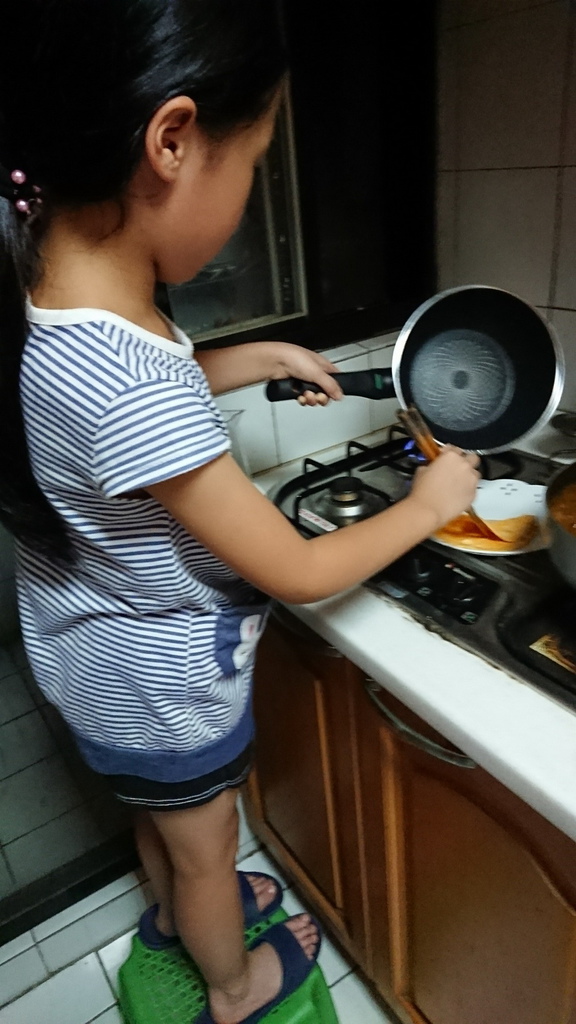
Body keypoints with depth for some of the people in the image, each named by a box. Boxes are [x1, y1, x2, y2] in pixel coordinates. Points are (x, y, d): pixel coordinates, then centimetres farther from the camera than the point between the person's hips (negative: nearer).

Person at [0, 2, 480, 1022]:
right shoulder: (131, 392, -39)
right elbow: (299, 573, -27)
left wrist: (258, 358, 4)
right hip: (165, 687, -7)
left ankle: (174, 914, 64)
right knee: (204, 846, 23)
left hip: (100, 660, 7)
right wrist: (428, 503, -13)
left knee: (162, 815, 33)